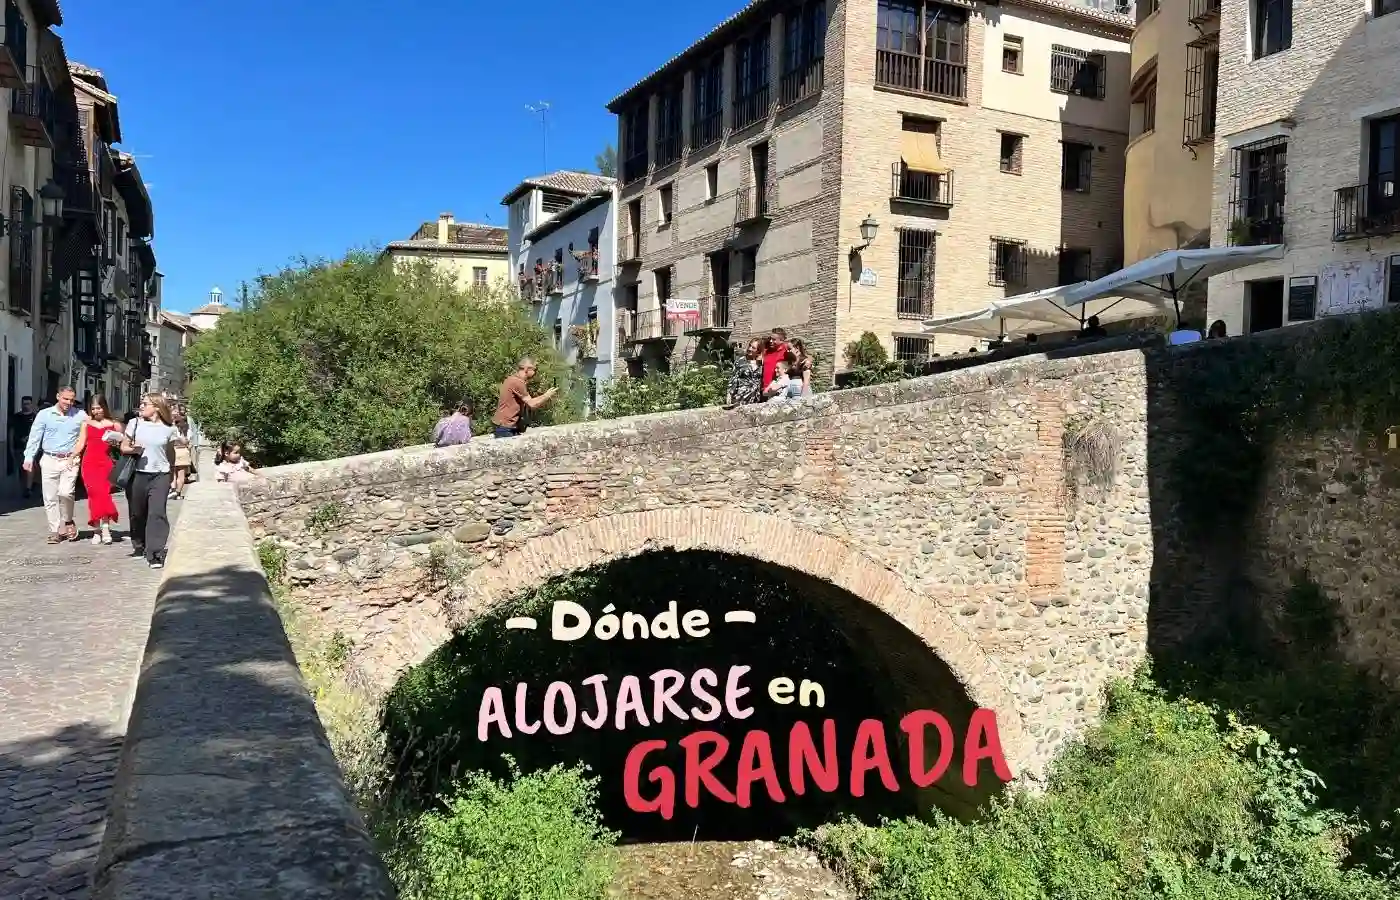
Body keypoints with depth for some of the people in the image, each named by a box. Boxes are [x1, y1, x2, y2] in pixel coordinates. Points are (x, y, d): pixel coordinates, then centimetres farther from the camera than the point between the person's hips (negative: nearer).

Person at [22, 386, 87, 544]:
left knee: (65, 492, -19)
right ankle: (55, 530, 11)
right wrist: (29, 457, -2)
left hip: (70, 461, -2)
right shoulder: (44, 414, 5)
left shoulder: (81, 415, 4)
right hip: (50, 460, 2)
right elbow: (34, 437, 5)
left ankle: (67, 522, 5)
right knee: (50, 497, 3)